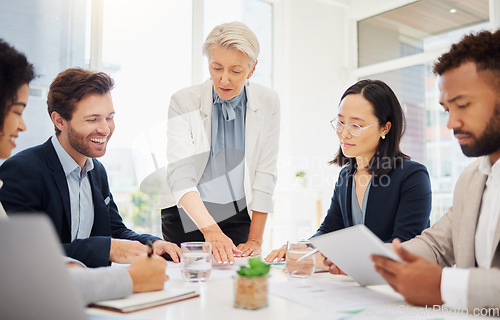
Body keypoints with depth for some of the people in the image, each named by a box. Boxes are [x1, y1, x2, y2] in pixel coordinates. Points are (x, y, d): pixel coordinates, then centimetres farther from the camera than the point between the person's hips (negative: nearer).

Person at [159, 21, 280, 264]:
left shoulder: (267, 103, -6)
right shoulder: (183, 102, -12)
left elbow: (265, 174, -4)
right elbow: (180, 175, -21)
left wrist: (255, 240, -6)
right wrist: (210, 229, -35)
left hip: (238, 216, 2)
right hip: (187, 217, -1)